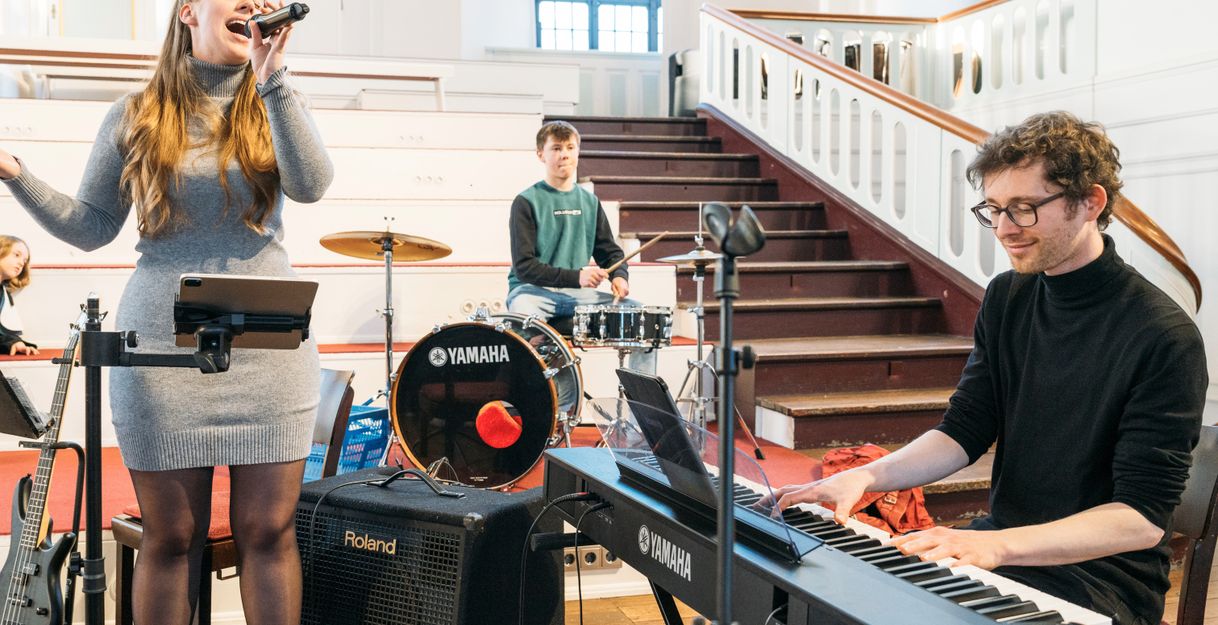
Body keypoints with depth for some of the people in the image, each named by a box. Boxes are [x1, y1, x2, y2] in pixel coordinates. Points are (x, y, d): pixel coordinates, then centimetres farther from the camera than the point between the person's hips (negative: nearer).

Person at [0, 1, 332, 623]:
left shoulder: (274, 108, 8)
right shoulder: (136, 115, 7)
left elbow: (311, 184, -13)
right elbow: (89, 227, 11)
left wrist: (271, 77, -18)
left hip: (269, 345, 0)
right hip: (163, 346, 0)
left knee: (269, 529, 2)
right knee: (170, 534, 6)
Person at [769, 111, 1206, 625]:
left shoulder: (1166, 337, -16)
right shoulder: (1006, 298, 5)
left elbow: (1143, 518, -19)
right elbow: (964, 432, 5)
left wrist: (998, 545, -31)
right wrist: (867, 476, -14)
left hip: (1103, 577, -6)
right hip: (1000, 540, 6)